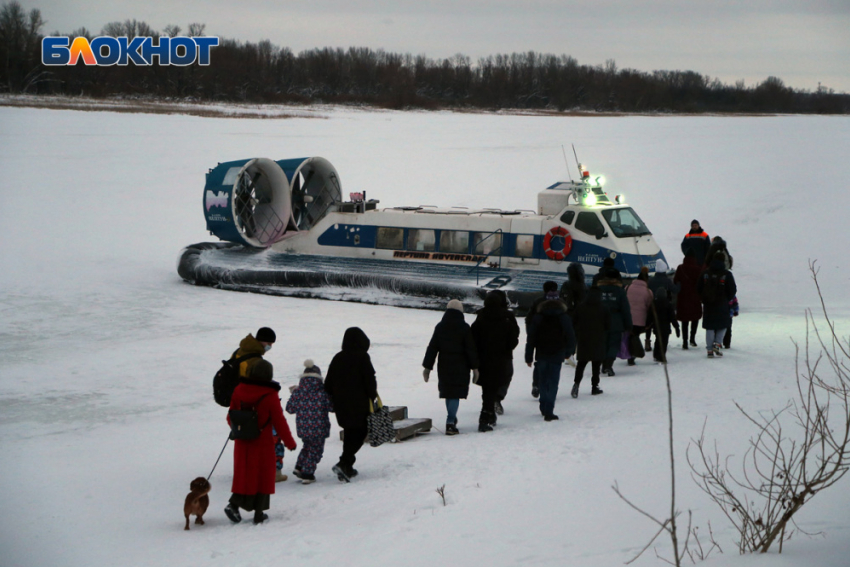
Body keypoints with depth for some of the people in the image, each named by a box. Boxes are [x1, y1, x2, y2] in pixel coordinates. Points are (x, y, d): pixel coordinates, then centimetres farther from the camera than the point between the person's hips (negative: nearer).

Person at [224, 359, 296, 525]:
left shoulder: (239, 390, -2)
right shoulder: (270, 396, -16)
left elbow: (231, 416, 7)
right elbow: (279, 421, -11)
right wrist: (289, 442, 1)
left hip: (242, 443, 4)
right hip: (262, 442, -4)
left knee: (243, 474, 15)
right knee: (263, 476, 8)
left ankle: (234, 504, -2)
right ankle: (259, 513, 10)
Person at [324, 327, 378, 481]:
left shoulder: (338, 358, 9)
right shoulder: (362, 357, -8)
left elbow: (328, 383, 10)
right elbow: (370, 380, -10)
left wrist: (332, 401, 18)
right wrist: (373, 397, 1)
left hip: (341, 404, 6)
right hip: (359, 404, -6)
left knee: (349, 433, 17)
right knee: (359, 433, -1)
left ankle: (346, 468, 18)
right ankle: (344, 463, -18)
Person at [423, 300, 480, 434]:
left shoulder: (440, 327, 4)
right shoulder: (464, 328, -8)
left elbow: (432, 348, 4)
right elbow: (471, 349, -7)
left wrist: (427, 367, 8)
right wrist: (474, 367, 0)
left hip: (444, 366, 4)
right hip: (460, 367, -4)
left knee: (448, 392, 18)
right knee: (455, 394, -4)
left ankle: (452, 419, 31)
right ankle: (450, 423, -13)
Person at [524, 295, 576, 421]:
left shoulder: (538, 317, 0)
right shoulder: (564, 318, -3)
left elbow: (531, 339, 0)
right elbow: (570, 337, 3)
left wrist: (528, 357, 6)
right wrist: (569, 351, 21)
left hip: (541, 355, 2)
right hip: (557, 356, -2)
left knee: (543, 382, 15)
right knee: (553, 383, -2)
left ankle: (544, 408, 21)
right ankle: (548, 411, -10)